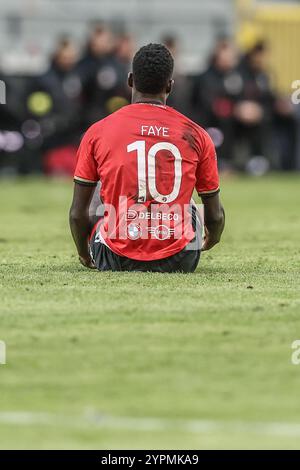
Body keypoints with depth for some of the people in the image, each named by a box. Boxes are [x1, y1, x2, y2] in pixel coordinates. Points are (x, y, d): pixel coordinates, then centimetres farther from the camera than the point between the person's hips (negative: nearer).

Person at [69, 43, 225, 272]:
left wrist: (84, 255, 24)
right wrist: (211, 240, 34)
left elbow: (77, 214, 3)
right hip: (177, 262, 1)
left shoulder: (97, 133, -2)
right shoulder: (196, 135, 0)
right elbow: (216, 216, 9)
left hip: (116, 261, 0)